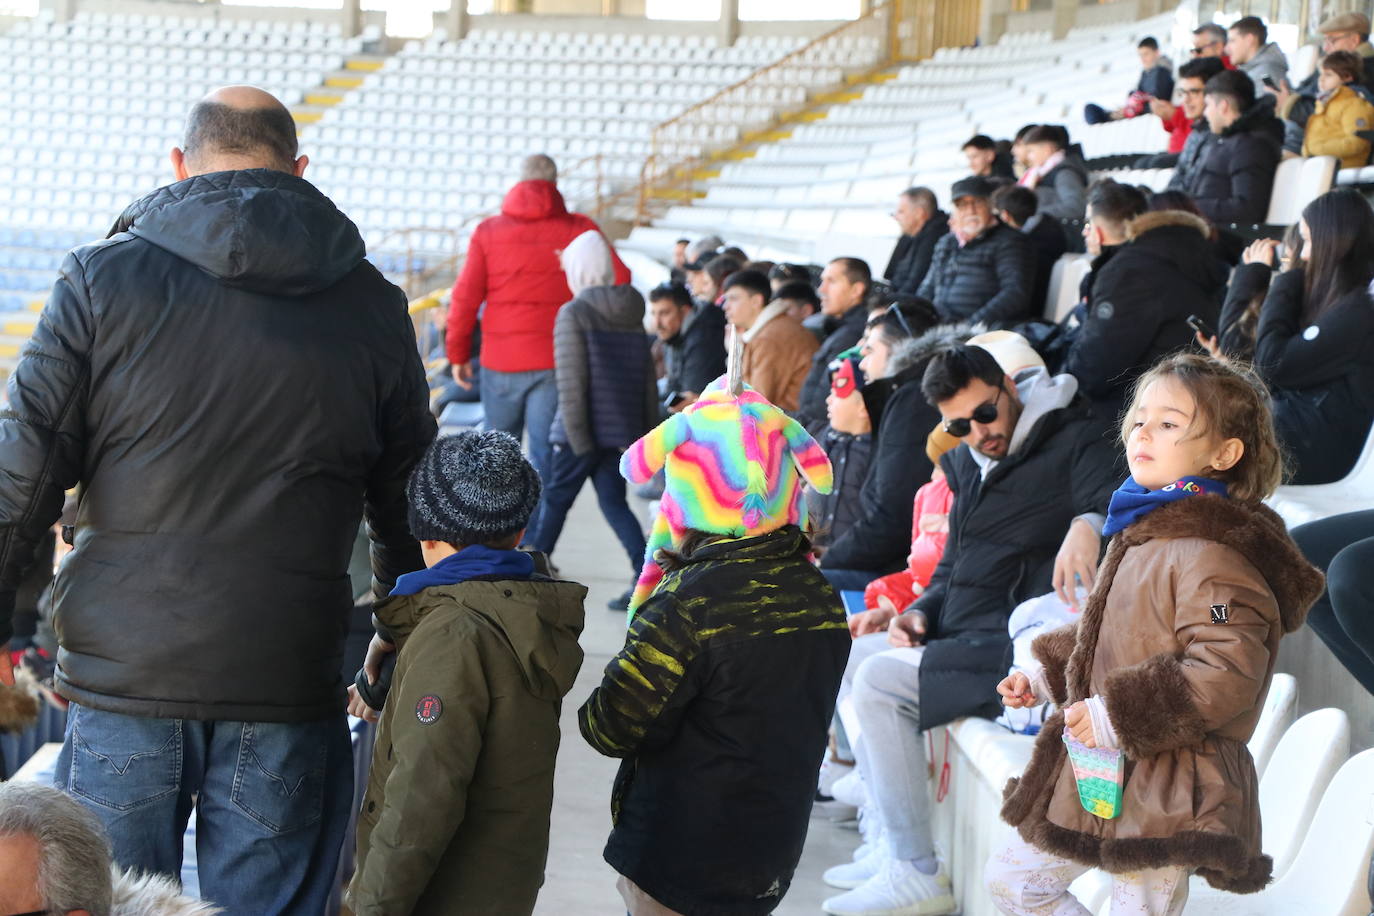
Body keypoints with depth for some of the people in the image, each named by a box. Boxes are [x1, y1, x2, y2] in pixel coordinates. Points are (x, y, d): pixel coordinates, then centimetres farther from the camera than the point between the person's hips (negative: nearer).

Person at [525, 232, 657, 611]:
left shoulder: (573, 314, -10)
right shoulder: (632, 315, 10)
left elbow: (571, 383, -16)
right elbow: (648, 381, 12)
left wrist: (577, 437, -14)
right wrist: (648, 433, 17)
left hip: (581, 433, -6)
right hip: (621, 431, 6)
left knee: (556, 499, 8)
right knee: (614, 502, 9)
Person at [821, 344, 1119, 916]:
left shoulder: (1074, 442, -10)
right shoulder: (968, 462, 15)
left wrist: (1089, 523, -49)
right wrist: (922, 612, 5)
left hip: (1020, 650, -10)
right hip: (963, 634, 10)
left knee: (880, 681, -21)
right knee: (851, 656, 10)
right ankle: (896, 846, 9)